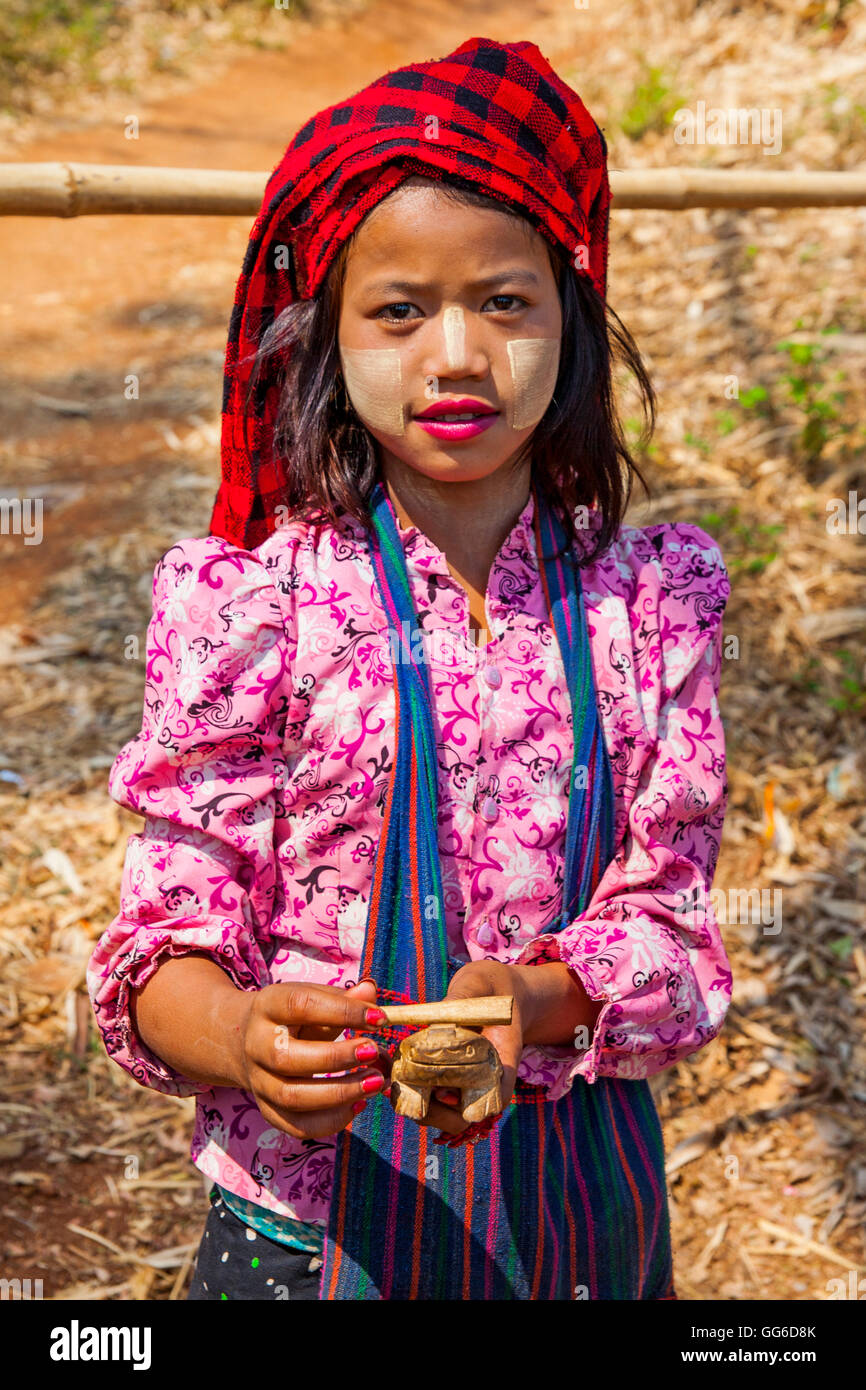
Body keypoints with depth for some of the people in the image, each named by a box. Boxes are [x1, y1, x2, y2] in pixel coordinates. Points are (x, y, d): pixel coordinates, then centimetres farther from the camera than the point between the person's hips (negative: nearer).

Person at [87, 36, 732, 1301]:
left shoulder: (646, 602, -5)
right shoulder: (252, 602, -12)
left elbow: (665, 919, -5)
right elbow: (172, 936, -10)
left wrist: (531, 1002, -26)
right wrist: (246, 1040, -32)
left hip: (579, 1206, 2)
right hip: (321, 1211, -2)